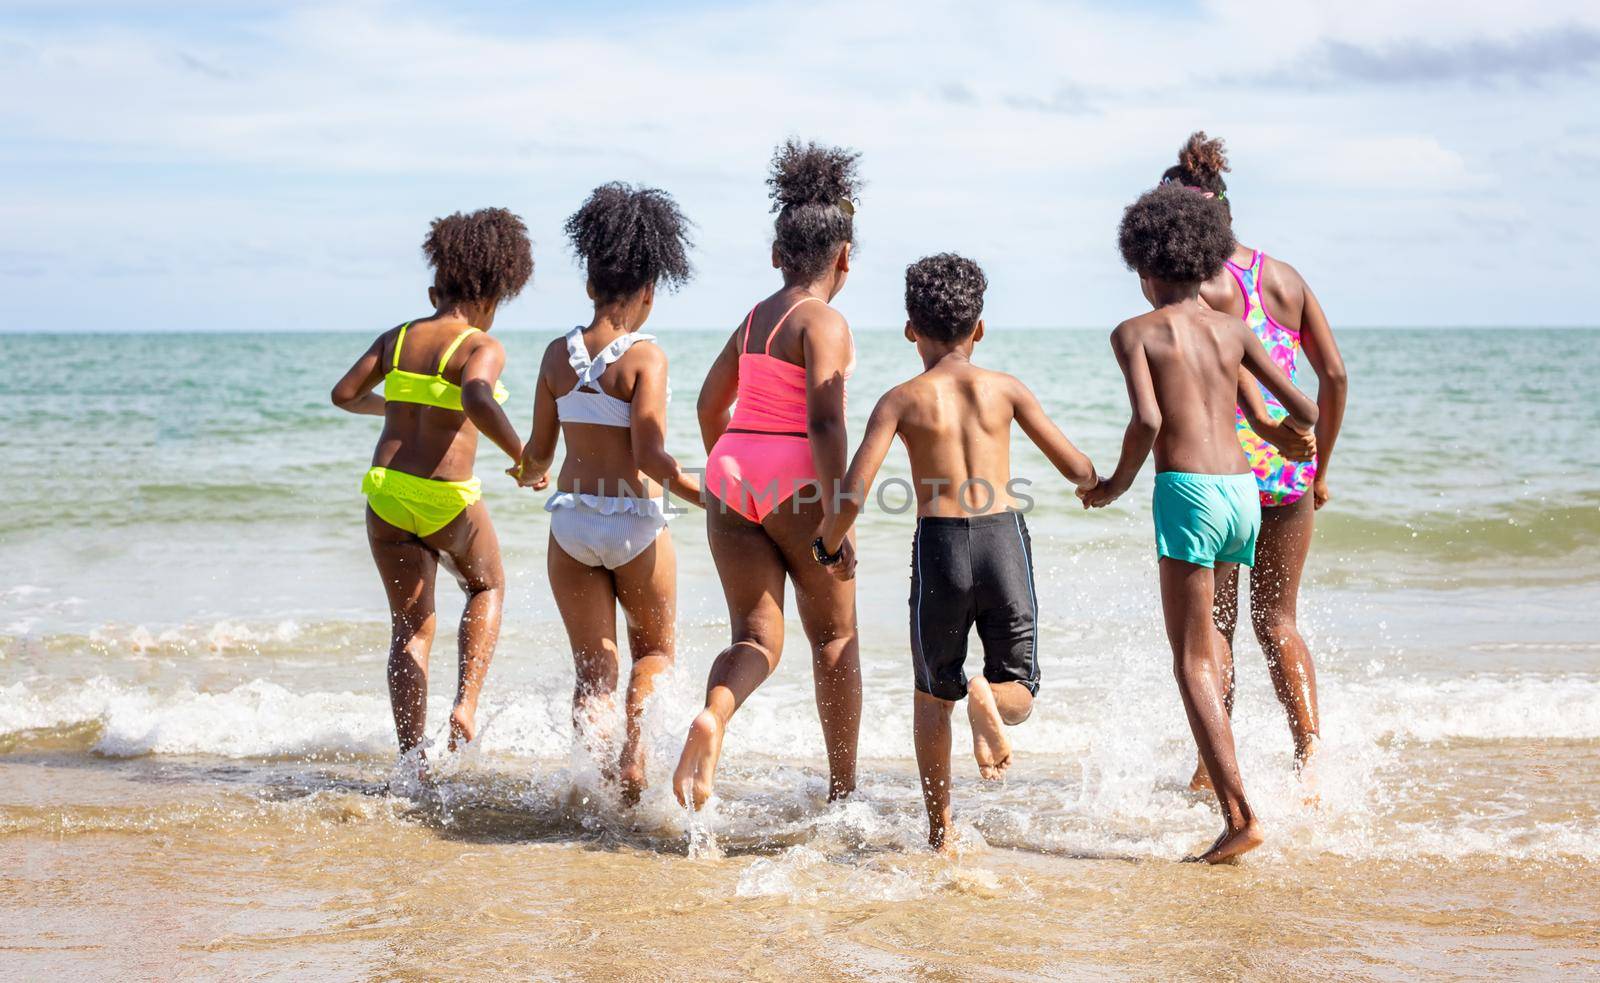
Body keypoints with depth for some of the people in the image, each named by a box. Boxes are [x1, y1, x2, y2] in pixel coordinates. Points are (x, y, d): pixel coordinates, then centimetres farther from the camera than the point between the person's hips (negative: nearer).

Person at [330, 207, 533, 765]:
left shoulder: (398, 338, 7)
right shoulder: (482, 348, -9)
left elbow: (344, 394, 4)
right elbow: (476, 399, -29)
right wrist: (523, 457, -19)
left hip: (386, 494, 4)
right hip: (448, 500, -4)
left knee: (410, 627, 14)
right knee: (487, 587, 26)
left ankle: (412, 759, 6)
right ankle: (466, 704, 6)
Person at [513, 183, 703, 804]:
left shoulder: (559, 354, 1)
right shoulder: (645, 357, -12)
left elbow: (540, 450, 7)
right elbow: (650, 457, -18)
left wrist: (530, 474, 29)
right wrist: (707, 498, -9)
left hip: (570, 520, 3)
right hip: (635, 521, -3)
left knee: (593, 667, 10)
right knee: (655, 648, 19)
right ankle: (633, 754, -4)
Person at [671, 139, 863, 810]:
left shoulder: (754, 318, 13)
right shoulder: (823, 323, -10)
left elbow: (711, 401, 21)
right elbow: (824, 422, -20)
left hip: (731, 476, 6)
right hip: (797, 483, -6)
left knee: (756, 635, 5)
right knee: (834, 634, 10)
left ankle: (712, 718, -28)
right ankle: (843, 790, 16)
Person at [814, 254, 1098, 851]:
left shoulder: (902, 400, 3)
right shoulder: (1004, 389, 8)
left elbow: (853, 492, -7)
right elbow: (1078, 472, 8)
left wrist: (830, 548, 12)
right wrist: (1097, 484, 32)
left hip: (939, 546, 0)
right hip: (1004, 537, 0)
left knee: (933, 696, 20)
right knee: (1019, 694, 13)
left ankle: (939, 832, 16)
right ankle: (988, 696, -24)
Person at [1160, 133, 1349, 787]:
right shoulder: (1286, 277, 9)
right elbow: (1335, 376, 7)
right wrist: (1319, 468, 14)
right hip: (1292, 468, 4)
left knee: (1212, 623, 10)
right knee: (1278, 620, 14)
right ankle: (1310, 742, -3)